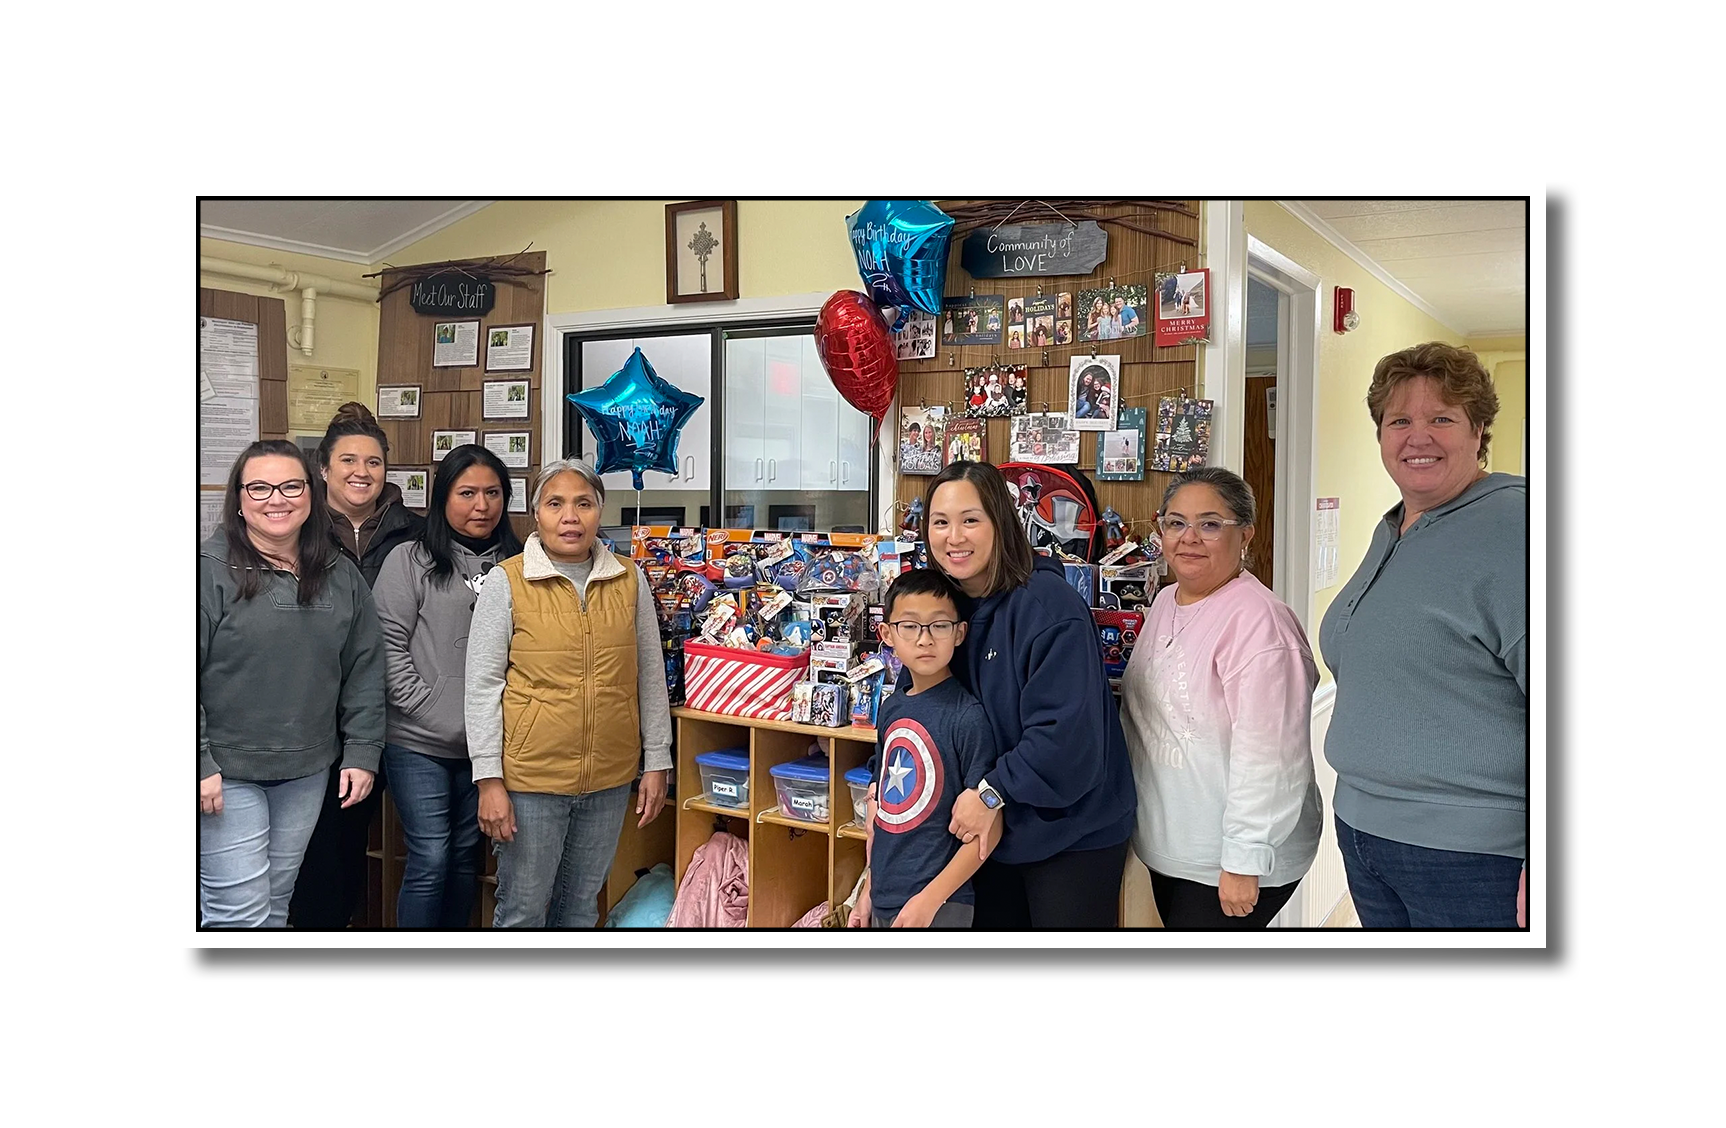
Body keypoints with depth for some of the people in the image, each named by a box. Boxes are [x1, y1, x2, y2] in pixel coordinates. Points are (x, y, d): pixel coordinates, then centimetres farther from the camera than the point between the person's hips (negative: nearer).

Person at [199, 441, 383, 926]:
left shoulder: (343, 578, 7)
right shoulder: (210, 571, -9)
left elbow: (365, 673, 10)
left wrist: (362, 753, 5)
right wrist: (199, 764, -14)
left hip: (307, 773, 5)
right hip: (225, 775, -5)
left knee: (276, 904, 16)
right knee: (240, 914, -3)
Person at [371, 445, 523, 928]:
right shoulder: (410, 562, -3)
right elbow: (387, 647, -7)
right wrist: (432, 711, -13)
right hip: (419, 743, -3)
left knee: (466, 855, 14)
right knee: (430, 860, -1)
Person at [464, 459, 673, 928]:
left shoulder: (630, 580, 3)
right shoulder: (506, 583, -6)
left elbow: (650, 675, 9)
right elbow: (482, 686, -5)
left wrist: (657, 763, 8)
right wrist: (489, 780, -9)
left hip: (609, 780, 3)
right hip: (530, 778, -3)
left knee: (581, 908, 17)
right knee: (522, 913, 8)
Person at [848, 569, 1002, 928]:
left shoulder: (968, 717, -16)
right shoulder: (892, 708, 3)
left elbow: (987, 828, -15)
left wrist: (930, 899, -17)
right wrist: (869, 888, 13)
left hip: (939, 903, -6)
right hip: (884, 899, 6)